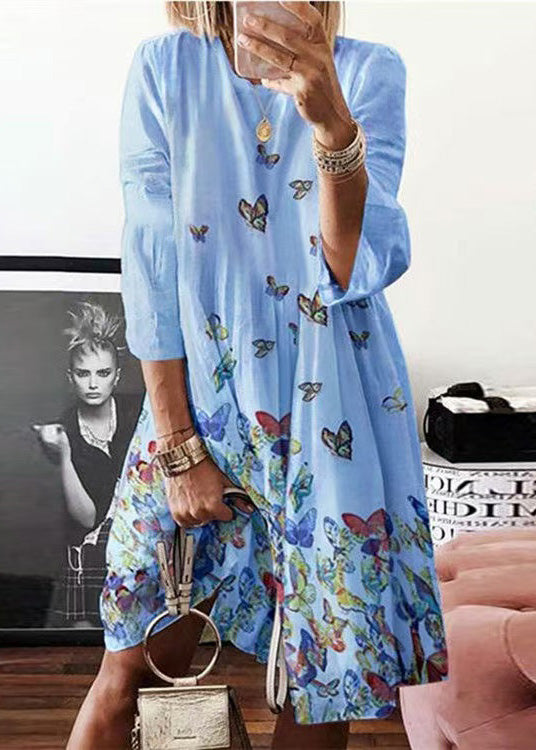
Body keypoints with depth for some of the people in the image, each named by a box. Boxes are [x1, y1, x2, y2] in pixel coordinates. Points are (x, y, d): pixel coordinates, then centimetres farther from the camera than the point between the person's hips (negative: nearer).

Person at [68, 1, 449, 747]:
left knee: (324, 682, 10)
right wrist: (176, 446, -8)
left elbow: (363, 268, -13)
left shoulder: (370, 71, -1)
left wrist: (331, 122, -29)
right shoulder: (165, 65, -1)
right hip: (199, 397, 0)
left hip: (335, 412, 1)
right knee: (131, 672, 5)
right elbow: (150, 265, -5)